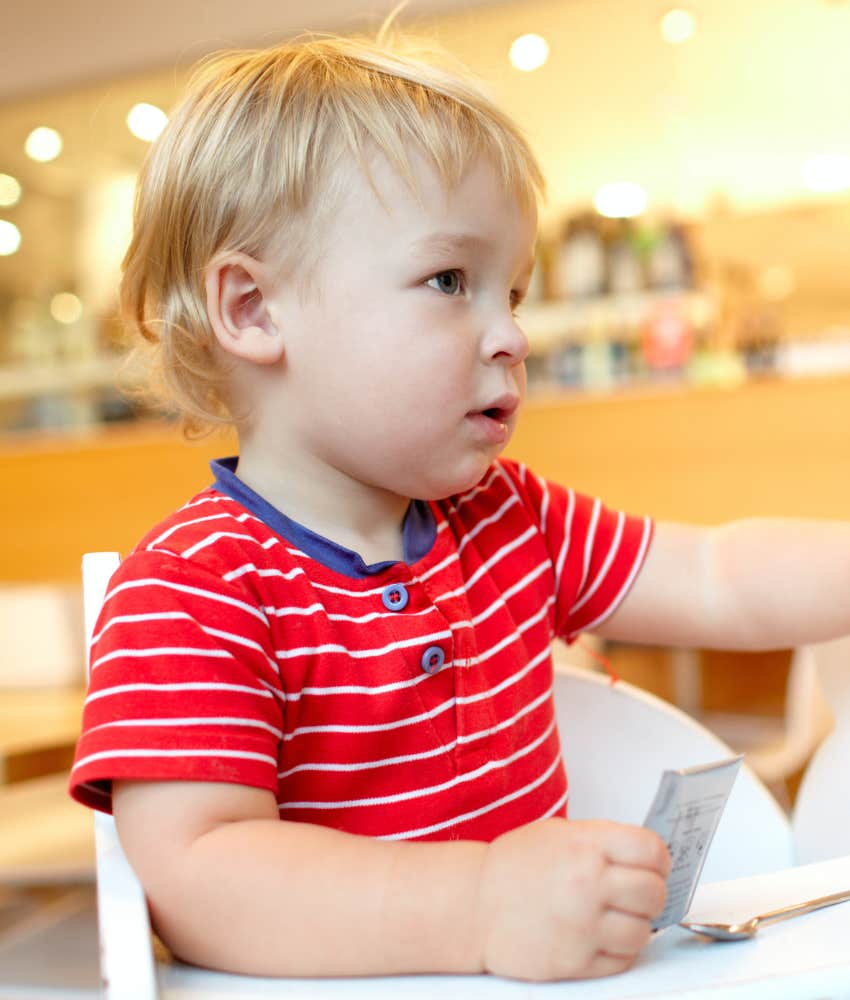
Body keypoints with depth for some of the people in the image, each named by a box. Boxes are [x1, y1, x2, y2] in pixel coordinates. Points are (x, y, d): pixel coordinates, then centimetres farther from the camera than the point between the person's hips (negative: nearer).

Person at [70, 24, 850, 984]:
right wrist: (481, 909, -35)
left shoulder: (509, 522, 8)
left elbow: (719, 582, 9)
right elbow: (194, 878, -26)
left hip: (548, 963, 6)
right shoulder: (186, 590, -16)